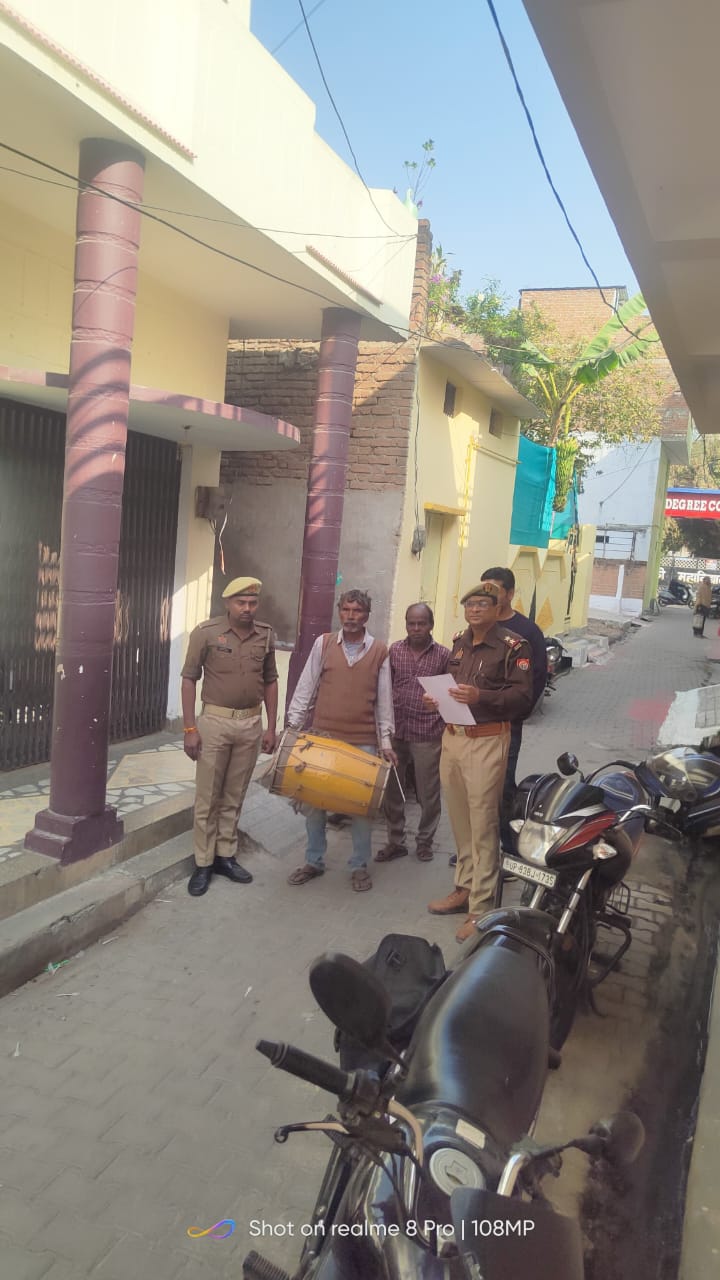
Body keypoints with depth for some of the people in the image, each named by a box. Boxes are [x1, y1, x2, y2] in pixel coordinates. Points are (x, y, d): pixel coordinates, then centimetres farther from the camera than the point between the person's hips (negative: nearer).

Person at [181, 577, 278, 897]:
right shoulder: (206, 632, -8)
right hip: (215, 721, -3)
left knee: (234, 797, 13)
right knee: (207, 798, 4)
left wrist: (271, 728, 7)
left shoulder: (266, 635, 2)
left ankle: (225, 856, 25)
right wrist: (190, 728, -9)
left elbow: (270, 682, 10)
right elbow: (189, 679, -5)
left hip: (251, 724, 3)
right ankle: (203, 863, 15)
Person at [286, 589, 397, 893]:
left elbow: (384, 700, 5)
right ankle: (314, 861, 24)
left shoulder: (379, 652, 2)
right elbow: (306, 688, 4)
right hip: (322, 737, 1)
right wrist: (293, 725, -1)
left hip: (363, 741, -1)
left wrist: (386, 740, 3)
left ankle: (360, 866, 20)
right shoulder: (323, 644, 2)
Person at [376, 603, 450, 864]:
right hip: (395, 731, 2)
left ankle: (425, 841, 27)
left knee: (428, 793, 8)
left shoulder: (444, 655, -1)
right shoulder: (393, 651, 4)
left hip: (428, 734, -2)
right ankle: (395, 841, 25)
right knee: (391, 789, 10)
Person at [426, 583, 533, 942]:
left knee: (482, 825, -4)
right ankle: (464, 888, 30)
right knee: (459, 820, 16)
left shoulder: (513, 646, -8)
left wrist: (481, 697, -27)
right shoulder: (459, 642, 14)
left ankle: (481, 908, 3)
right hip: (452, 737, 7)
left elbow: (523, 696, -15)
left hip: (487, 741, -7)